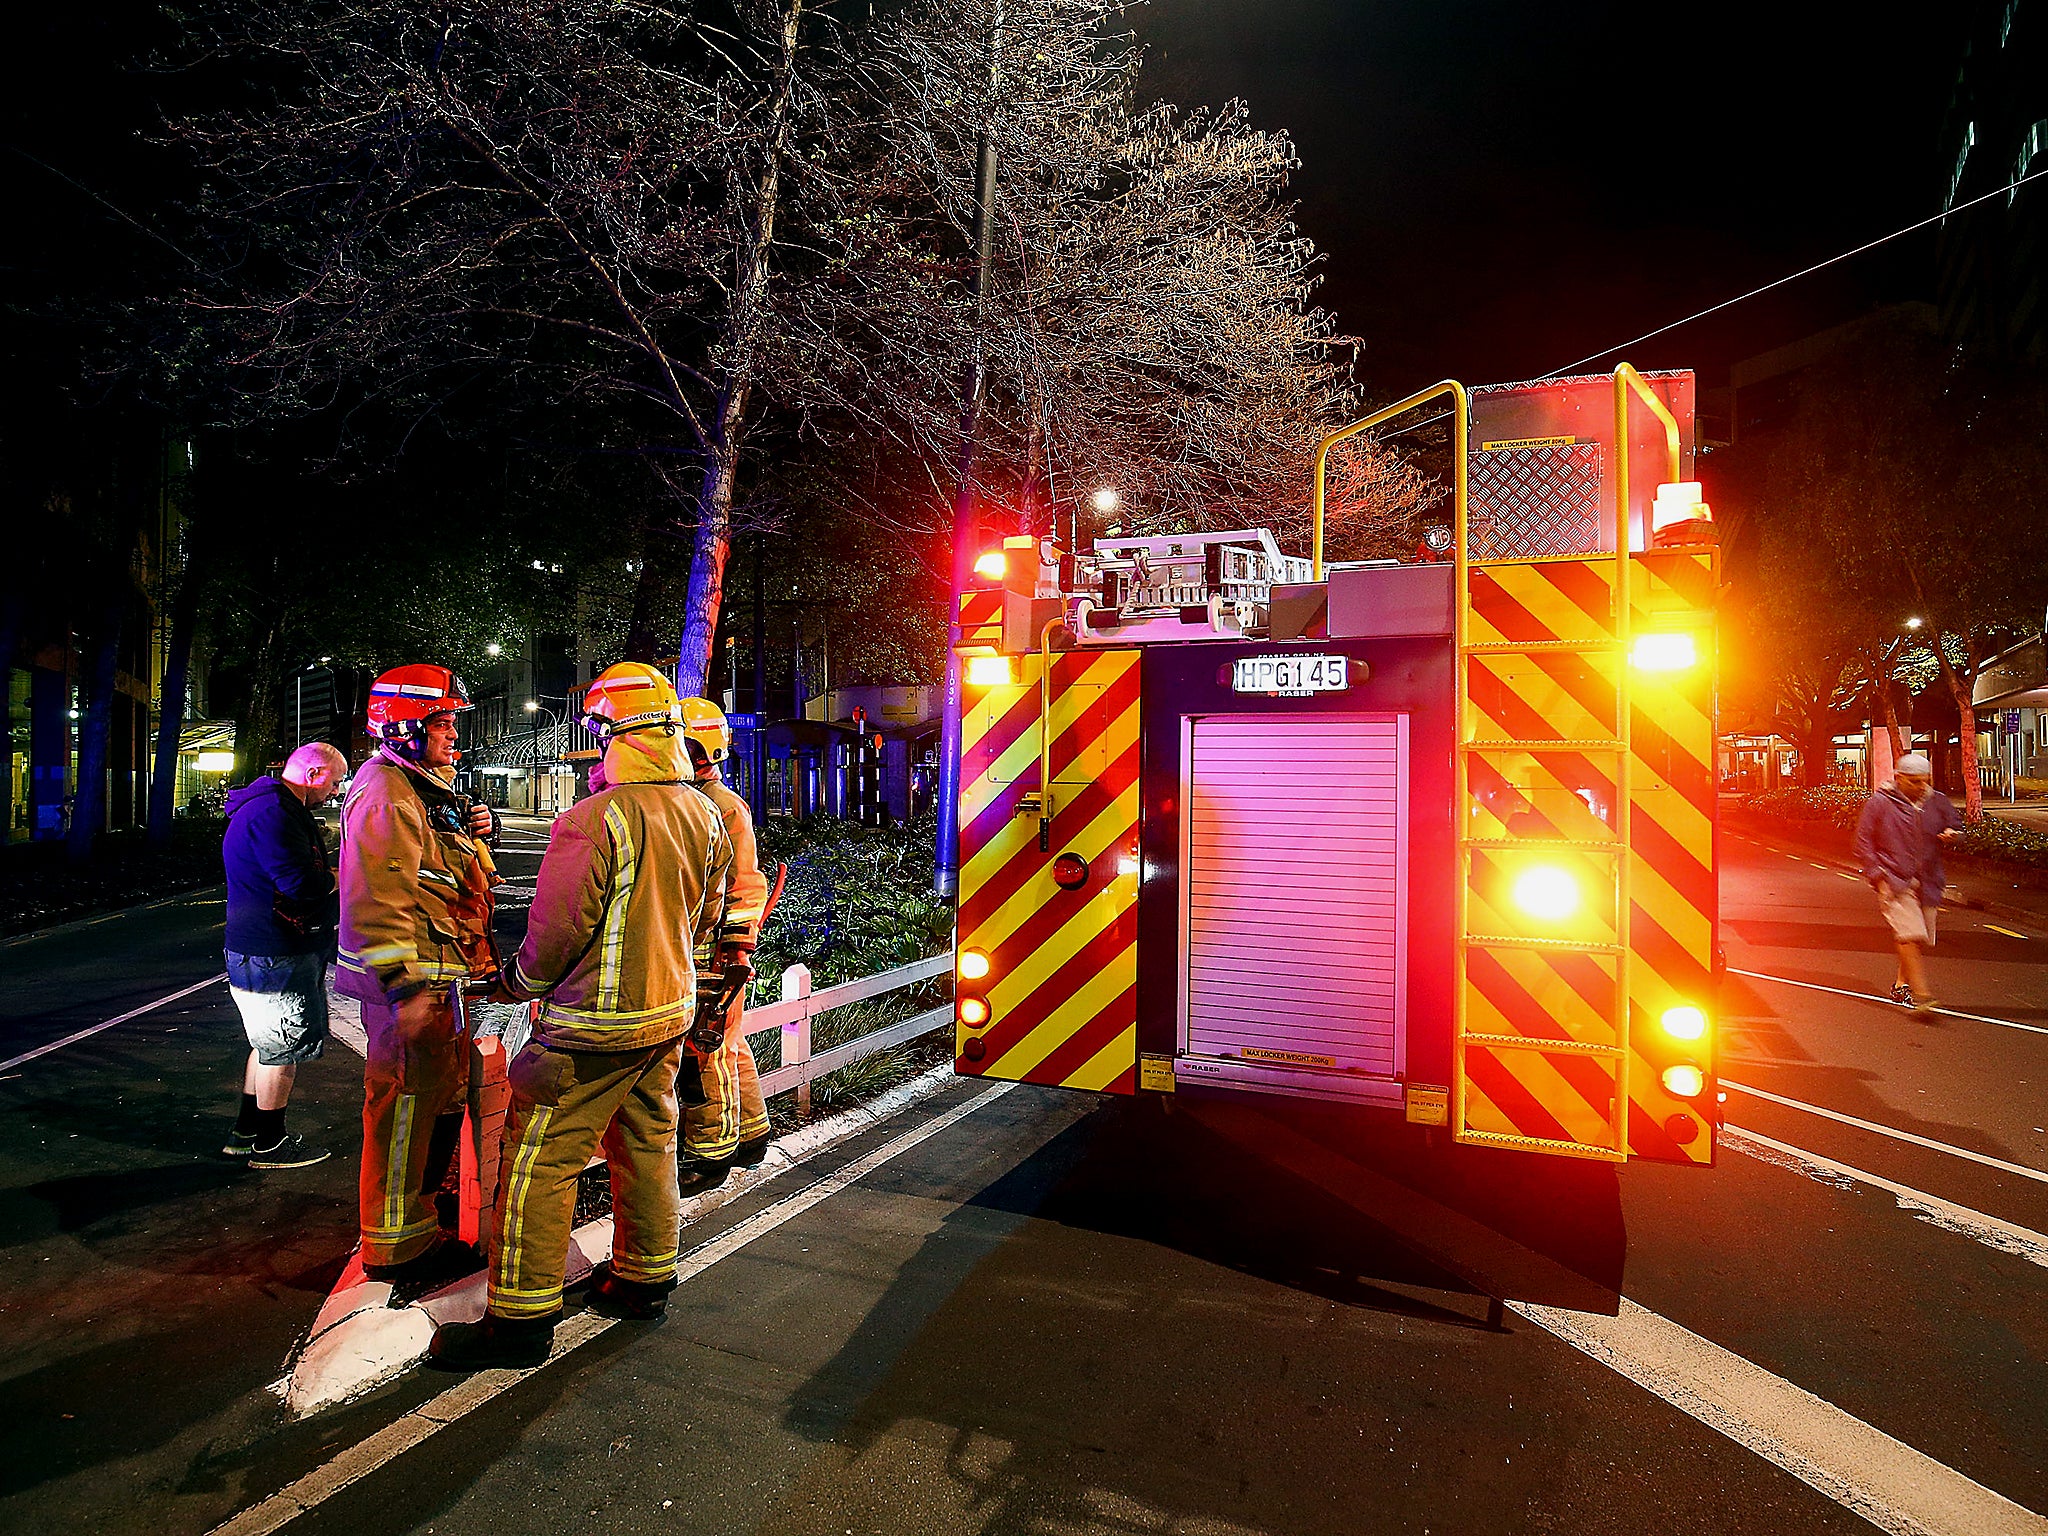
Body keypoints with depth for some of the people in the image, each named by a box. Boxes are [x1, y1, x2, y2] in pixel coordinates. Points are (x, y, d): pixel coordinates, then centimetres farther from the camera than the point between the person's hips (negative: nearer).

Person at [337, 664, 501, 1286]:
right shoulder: (384, 793, -16)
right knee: (408, 1105, -1)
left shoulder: (431, 789, 17)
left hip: (443, 976, 11)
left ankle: (423, 1211, 40)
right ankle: (396, 1247, 12)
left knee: (444, 1096, 22)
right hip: (411, 981, -11)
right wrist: (409, 990, -26)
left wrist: (477, 829, 7)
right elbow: (380, 901, -23)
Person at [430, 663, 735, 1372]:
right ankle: (645, 1280, 34)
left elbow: (555, 934, -17)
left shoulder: (592, 820, -22)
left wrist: (517, 982, 3)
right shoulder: (705, 815, 1)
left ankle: (521, 1319, 16)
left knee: (538, 1162, 6)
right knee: (647, 1145, 20)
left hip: (595, 1027, -7)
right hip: (671, 1013, 8)